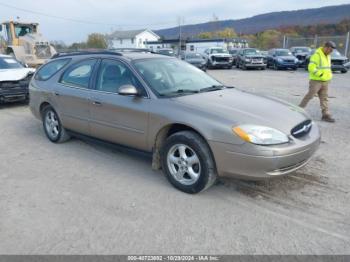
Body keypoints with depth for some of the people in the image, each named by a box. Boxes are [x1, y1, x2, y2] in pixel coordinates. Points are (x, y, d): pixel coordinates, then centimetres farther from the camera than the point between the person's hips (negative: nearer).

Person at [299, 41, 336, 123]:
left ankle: (326, 115, 7)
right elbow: (311, 67, -21)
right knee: (309, 96, -3)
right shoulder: (317, 55, -13)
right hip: (316, 80, -8)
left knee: (324, 98, 6)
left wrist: (329, 75, 12)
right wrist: (320, 74, -20)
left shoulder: (327, 56, 16)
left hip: (325, 81, 8)